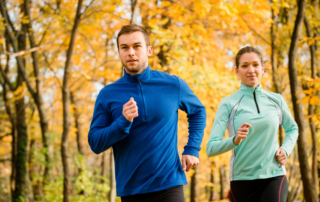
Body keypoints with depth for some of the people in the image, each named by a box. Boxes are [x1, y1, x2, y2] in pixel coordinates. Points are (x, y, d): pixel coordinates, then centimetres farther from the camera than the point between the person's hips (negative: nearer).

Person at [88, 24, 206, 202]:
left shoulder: (173, 85, 2)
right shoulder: (107, 95, 1)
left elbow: (198, 112, 19)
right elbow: (95, 143, -3)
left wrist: (192, 149, 7)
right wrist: (123, 122, -18)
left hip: (169, 186, -1)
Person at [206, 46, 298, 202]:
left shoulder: (276, 100, 7)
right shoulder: (229, 103, -2)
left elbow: (292, 129, 25)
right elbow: (211, 148, -8)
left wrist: (286, 149, 6)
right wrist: (235, 140, -26)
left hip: (274, 177, 1)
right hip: (242, 178, -1)